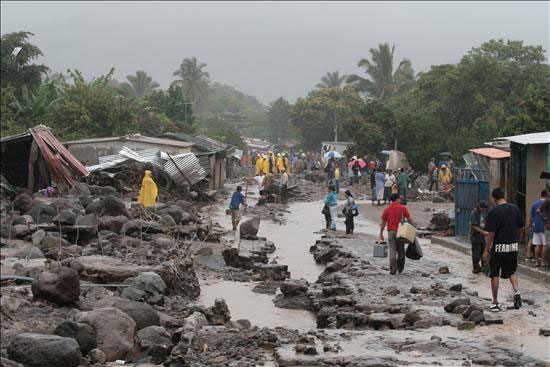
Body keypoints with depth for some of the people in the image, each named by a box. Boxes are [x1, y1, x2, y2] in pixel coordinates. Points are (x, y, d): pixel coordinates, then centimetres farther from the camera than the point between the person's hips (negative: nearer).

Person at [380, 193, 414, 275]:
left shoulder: (387, 209, 3)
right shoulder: (403, 208, -1)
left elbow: (383, 222, 4)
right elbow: (409, 219, -5)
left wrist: (381, 233, 10)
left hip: (391, 232, 1)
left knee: (392, 251, 1)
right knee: (401, 251, 12)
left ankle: (393, 270, -4)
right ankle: (400, 269, 21)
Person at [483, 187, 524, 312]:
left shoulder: (493, 212, -13)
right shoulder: (515, 209, 2)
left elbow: (491, 234, -14)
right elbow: (520, 229, 9)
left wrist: (486, 251, -8)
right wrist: (518, 243, 23)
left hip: (498, 247, -4)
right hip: (513, 246, 4)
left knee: (495, 275, 7)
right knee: (511, 272, 20)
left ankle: (495, 303, 10)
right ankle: (516, 291, -5)